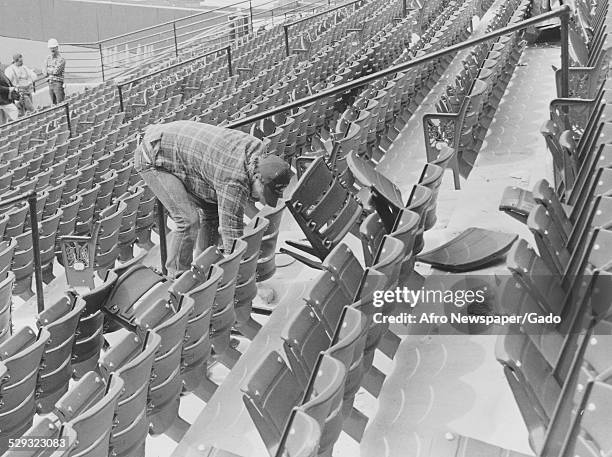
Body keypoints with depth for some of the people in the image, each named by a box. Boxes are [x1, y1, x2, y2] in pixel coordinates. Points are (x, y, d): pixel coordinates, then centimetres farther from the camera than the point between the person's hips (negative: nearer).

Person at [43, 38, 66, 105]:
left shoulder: (61, 59, -7)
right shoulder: (48, 59, 13)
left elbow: (56, 71, -15)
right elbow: (44, 72, 7)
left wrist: (48, 70, 1)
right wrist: (52, 71, -8)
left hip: (58, 83, -6)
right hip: (50, 84, 6)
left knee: (60, 103, -10)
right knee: (54, 103, 10)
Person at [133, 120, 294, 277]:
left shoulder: (257, 149, -7)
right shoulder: (234, 180, -33)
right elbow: (231, 228, -27)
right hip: (152, 158, -9)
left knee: (212, 209, 6)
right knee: (189, 220, -18)